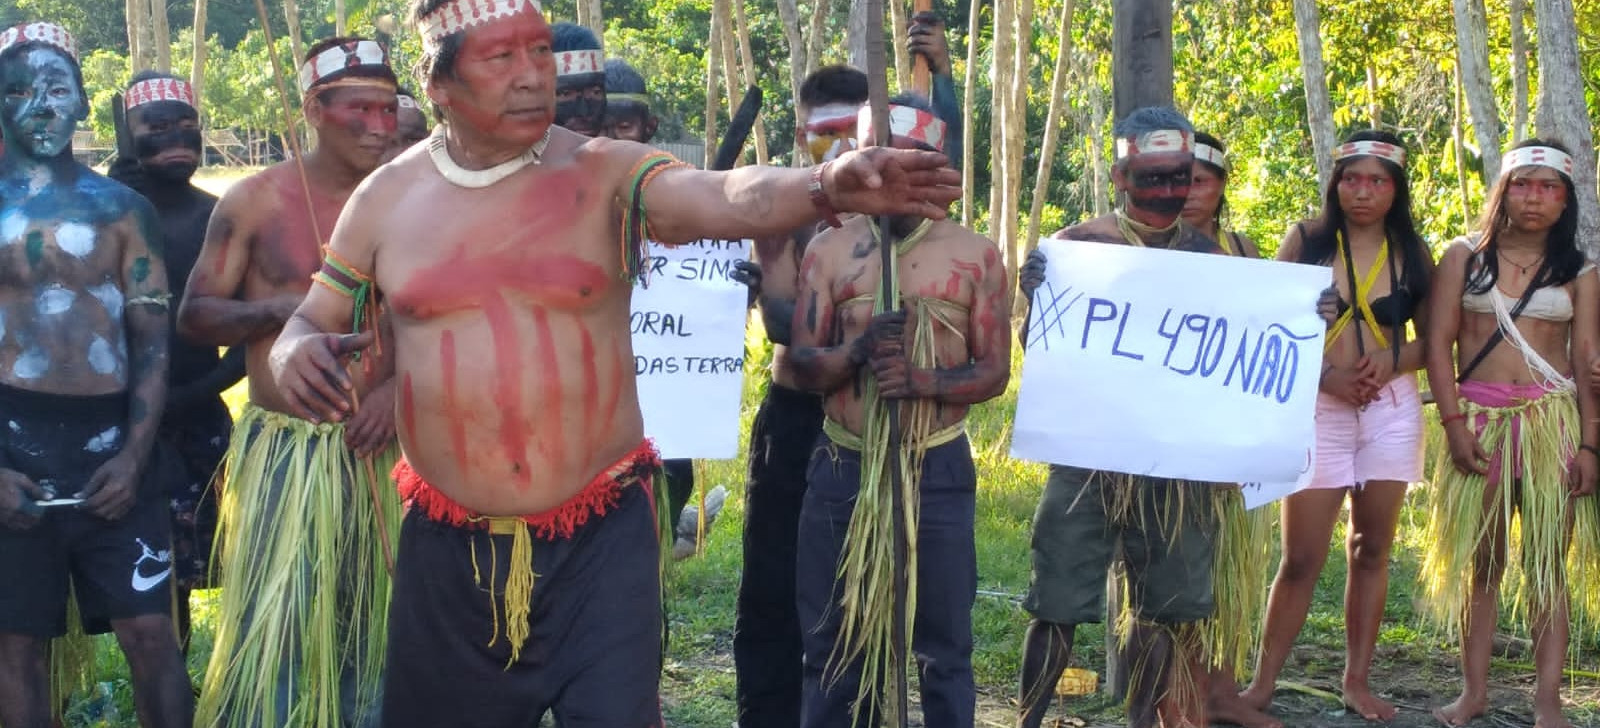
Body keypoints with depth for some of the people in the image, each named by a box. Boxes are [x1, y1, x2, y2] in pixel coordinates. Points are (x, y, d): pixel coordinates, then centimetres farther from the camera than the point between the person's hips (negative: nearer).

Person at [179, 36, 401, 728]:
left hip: (374, 453, 3)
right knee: (270, 628, -4)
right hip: (282, 449, -2)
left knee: (368, 625, 10)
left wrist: (401, 386, -10)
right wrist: (280, 308, -18)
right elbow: (194, 315, -1)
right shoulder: (257, 199, -2)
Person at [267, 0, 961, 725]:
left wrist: (826, 185, -46)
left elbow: (723, 196, -25)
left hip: (599, 537, -3)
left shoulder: (604, 174, -6)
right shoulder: (386, 199, 2)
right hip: (447, 544, 3)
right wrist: (297, 356, -15)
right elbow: (306, 326, 11)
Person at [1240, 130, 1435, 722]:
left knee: (1372, 550, 8)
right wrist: (1328, 376, -15)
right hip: (1319, 408, -2)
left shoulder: (1410, 251, 5)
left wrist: (1391, 363, -11)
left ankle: (1358, 679, 17)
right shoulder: (1306, 240, -1)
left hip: (1391, 410, 3)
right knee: (1302, 558, -3)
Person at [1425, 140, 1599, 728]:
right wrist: (1454, 424, -8)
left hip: (1551, 420, 0)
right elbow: (1438, 344, 1)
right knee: (1479, 561, 4)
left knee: (1547, 563, -1)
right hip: (1479, 419, 0)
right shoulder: (1465, 257, 6)